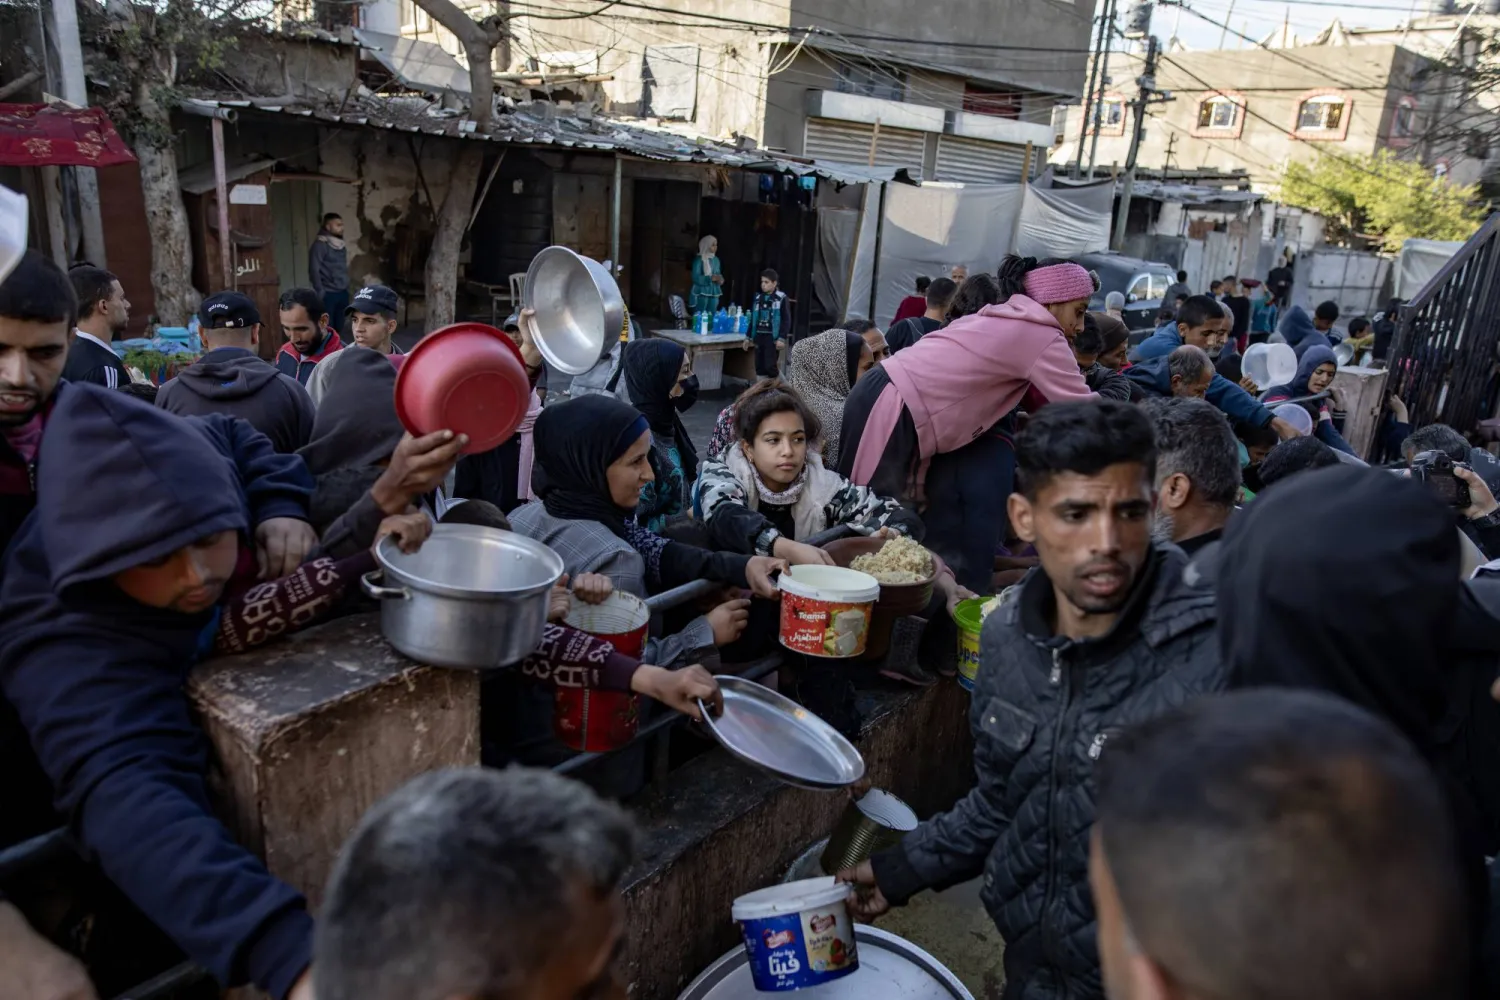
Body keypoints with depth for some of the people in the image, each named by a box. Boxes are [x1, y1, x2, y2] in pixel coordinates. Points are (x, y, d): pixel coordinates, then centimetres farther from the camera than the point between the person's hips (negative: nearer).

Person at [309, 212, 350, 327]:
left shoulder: (341, 245, 13)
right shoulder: (320, 245, -10)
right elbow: (314, 270, -14)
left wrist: (347, 288, 14)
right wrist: (320, 292, -16)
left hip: (343, 293, 7)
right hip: (328, 294, -7)